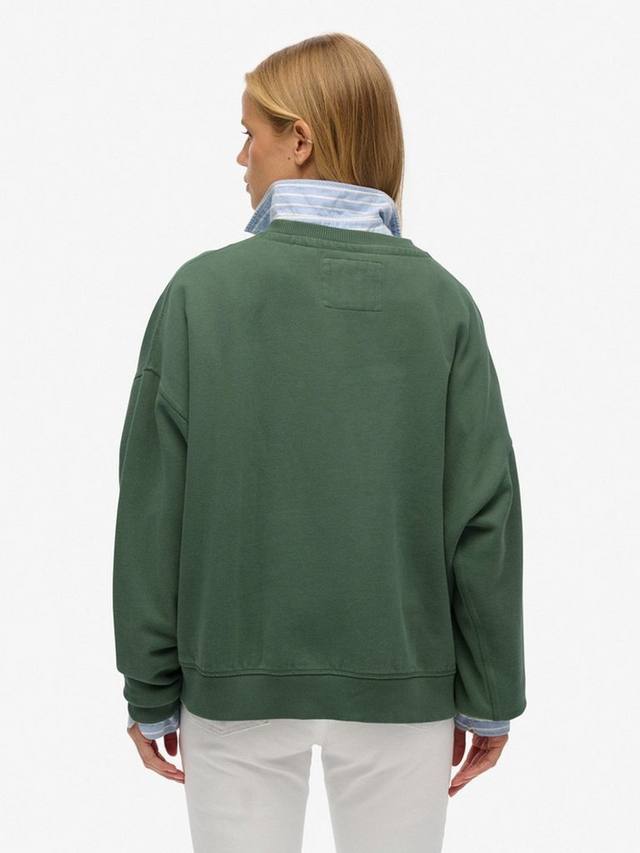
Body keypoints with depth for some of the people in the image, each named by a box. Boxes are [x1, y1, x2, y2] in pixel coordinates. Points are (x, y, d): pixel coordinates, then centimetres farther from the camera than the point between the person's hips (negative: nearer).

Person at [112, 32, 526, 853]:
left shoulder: (201, 290, -9)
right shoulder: (440, 298, -6)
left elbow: (154, 506, -7)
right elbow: (486, 514, -6)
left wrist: (151, 689, 4)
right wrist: (488, 694, 5)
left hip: (237, 677, -1)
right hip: (402, 679, 1)